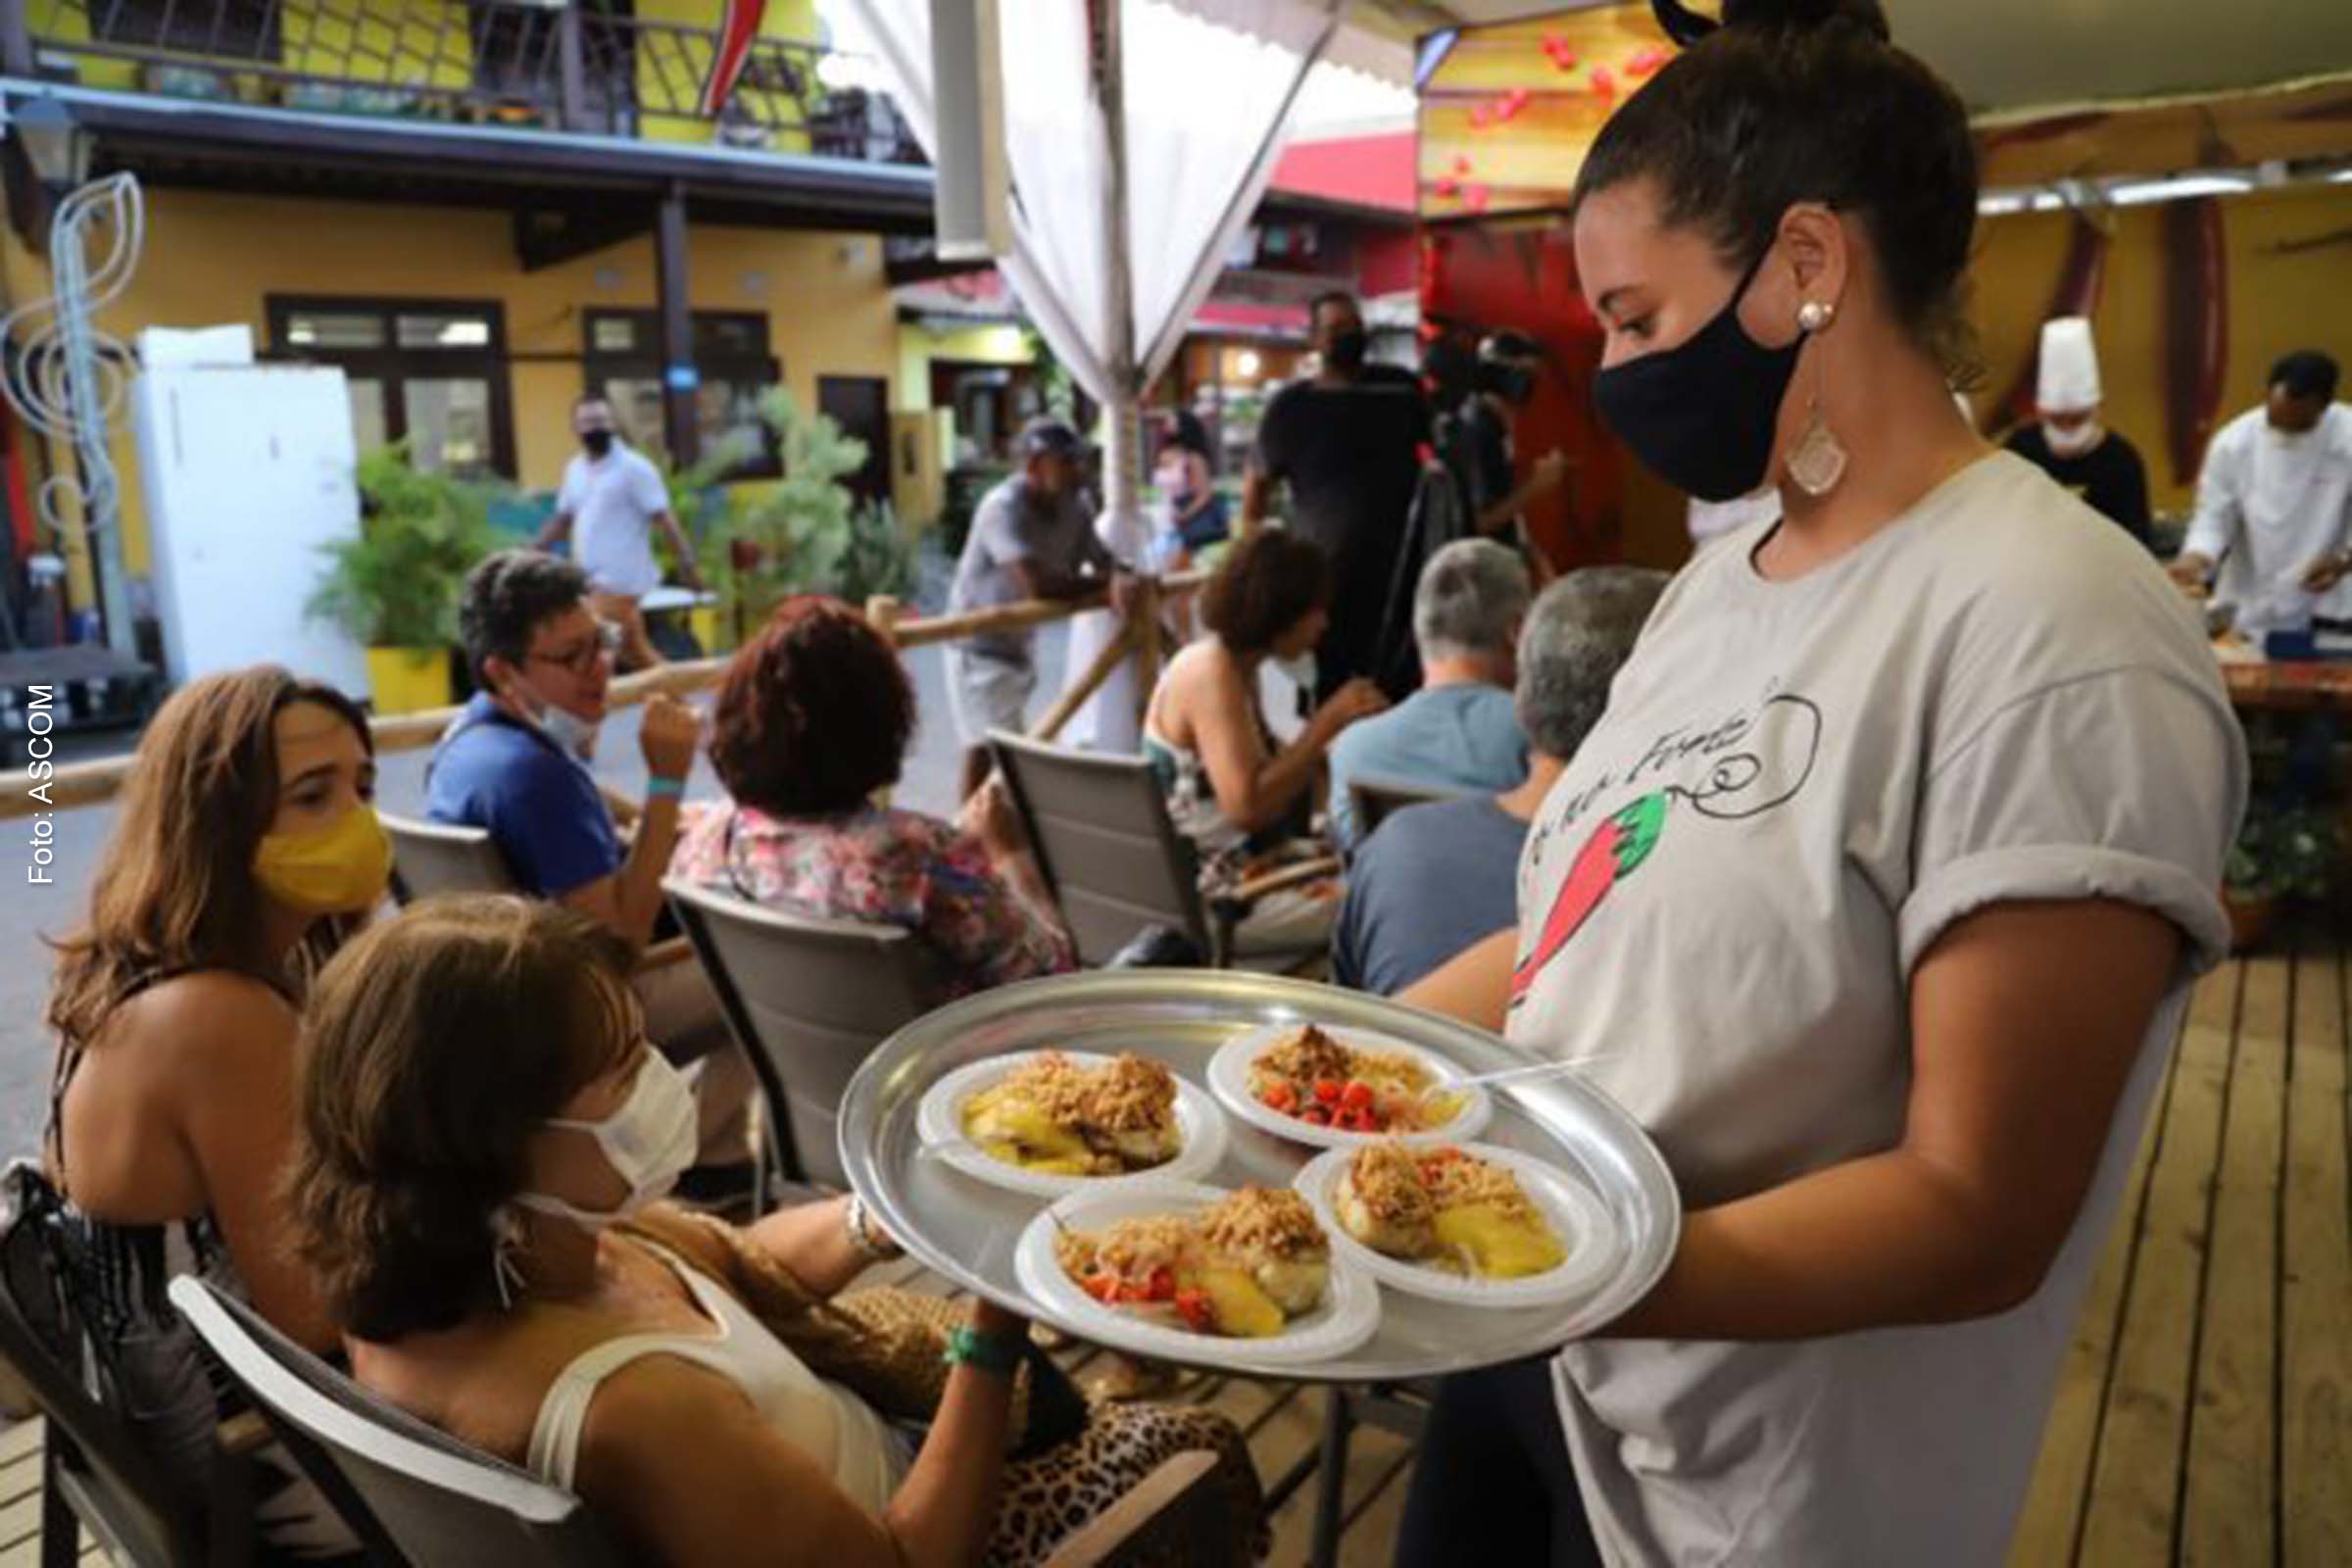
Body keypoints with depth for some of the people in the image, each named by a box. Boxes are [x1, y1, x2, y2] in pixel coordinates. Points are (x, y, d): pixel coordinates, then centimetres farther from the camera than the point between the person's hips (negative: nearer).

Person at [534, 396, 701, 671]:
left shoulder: (634, 467, -8)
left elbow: (664, 519, -13)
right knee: (636, 652, 11)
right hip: (591, 579, 7)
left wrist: (686, 562, -21)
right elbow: (562, 520, 23)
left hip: (620, 579, -7)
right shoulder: (574, 469, 13)